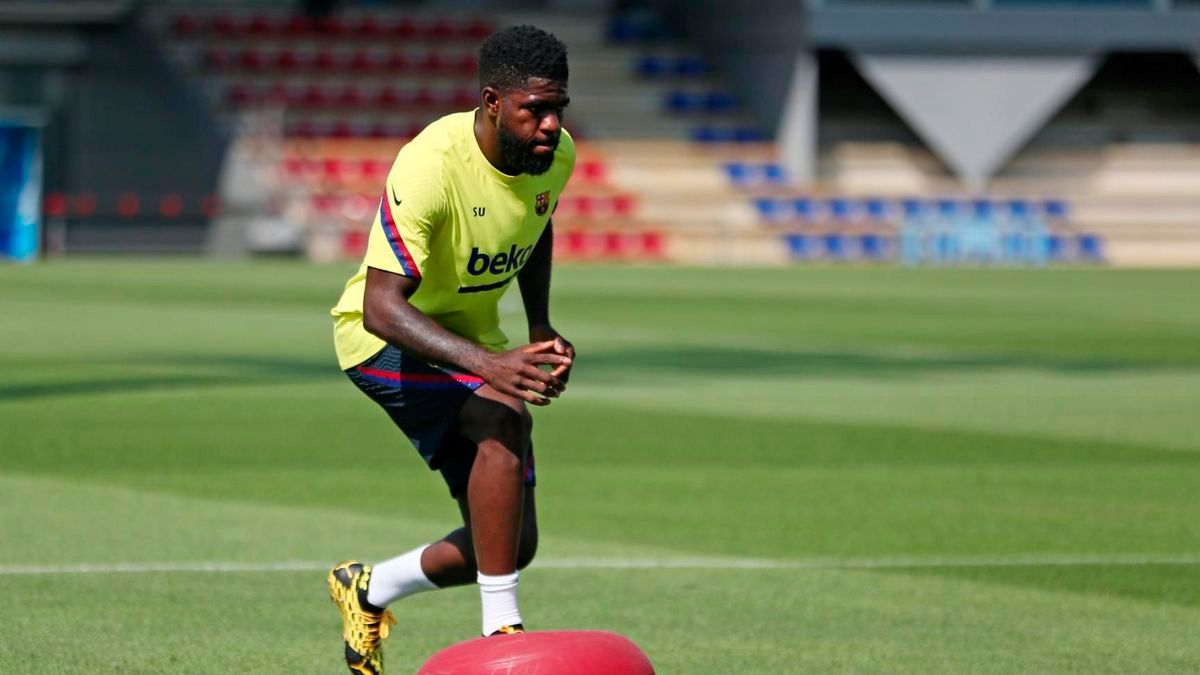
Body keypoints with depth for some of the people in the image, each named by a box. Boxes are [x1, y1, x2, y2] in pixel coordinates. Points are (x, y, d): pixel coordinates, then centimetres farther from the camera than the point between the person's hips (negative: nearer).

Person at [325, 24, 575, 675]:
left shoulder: (556, 156, -10)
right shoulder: (429, 167, -32)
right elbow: (381, 306, -37)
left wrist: (541, 329, 1)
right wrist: (485, 363, -50)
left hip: (473, 341, 7)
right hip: (385, 336, -7)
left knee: (513, 544, 3)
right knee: (504, 417, -36)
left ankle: (368, 588, 29)